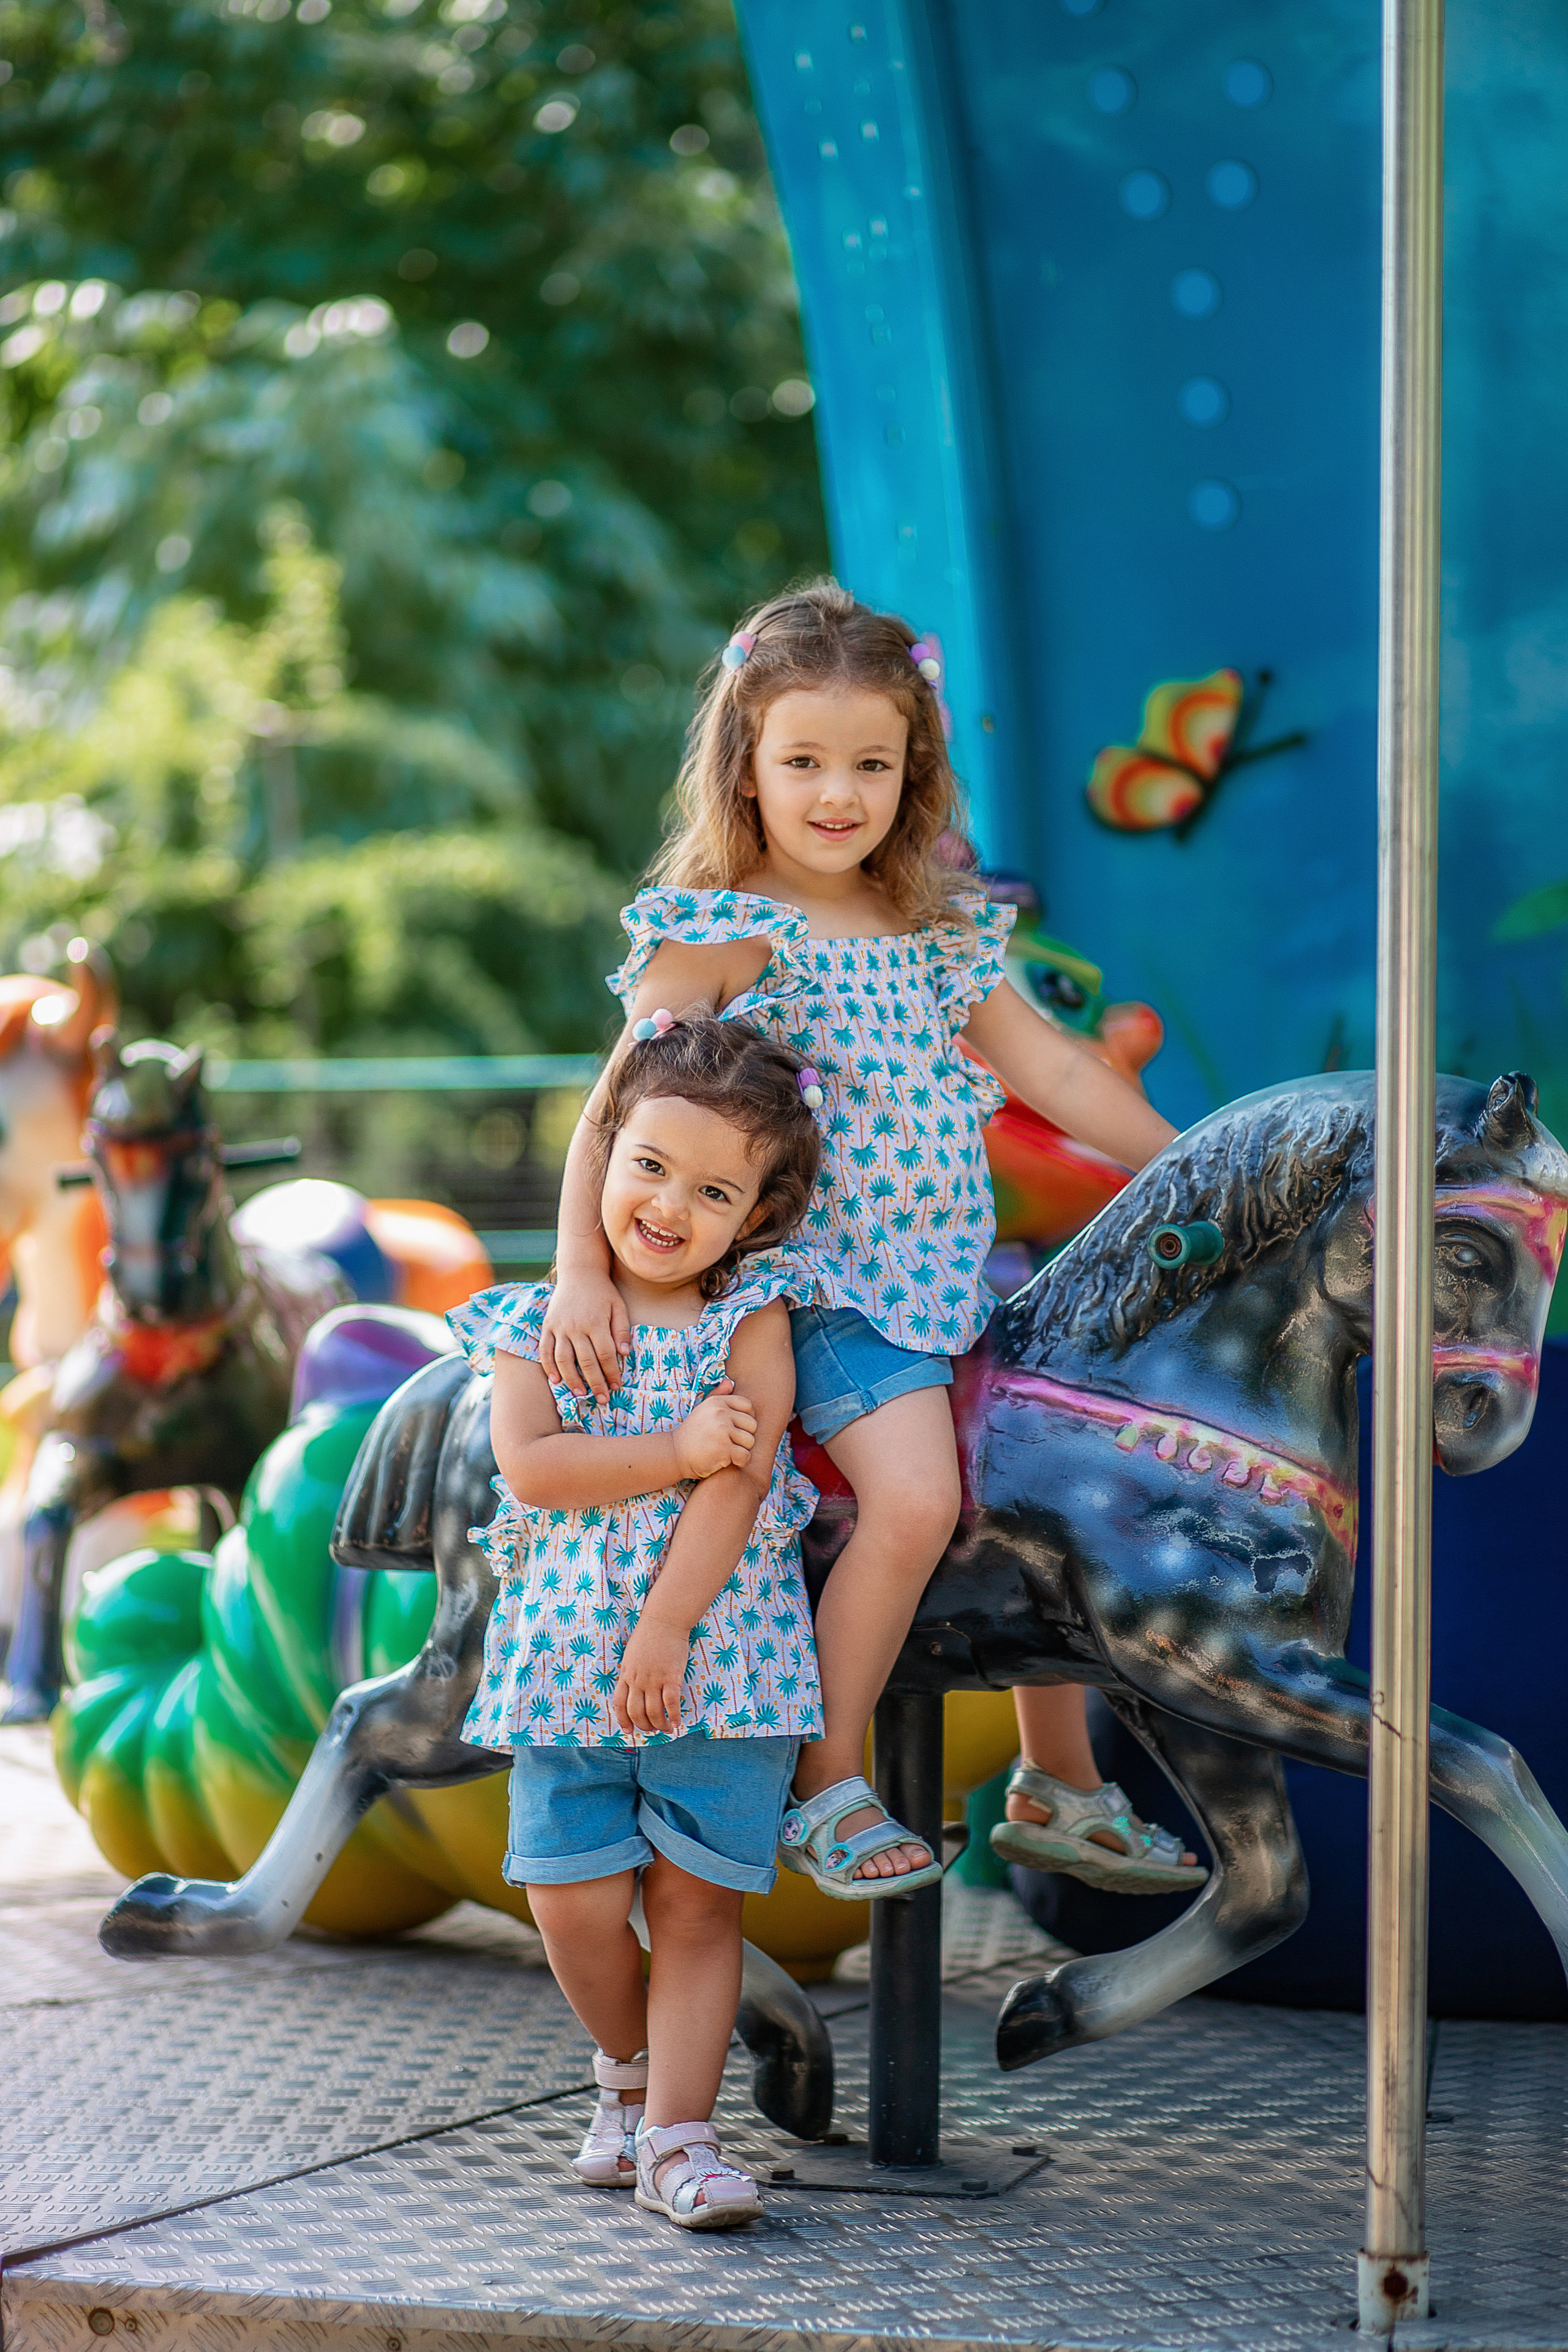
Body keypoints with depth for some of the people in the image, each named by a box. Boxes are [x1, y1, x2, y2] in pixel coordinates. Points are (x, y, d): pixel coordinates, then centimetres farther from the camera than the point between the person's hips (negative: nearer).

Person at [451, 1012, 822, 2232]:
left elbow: (738, 1482, -10)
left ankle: (676, 2130, 6)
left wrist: (667, 1629, -17)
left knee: (698, 1896, -1)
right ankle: (628, 2064, 26)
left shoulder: (752, 1315, -1)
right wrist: (679, 1449, -17)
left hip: (720, 1654, -1)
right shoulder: (535, 1320, 4)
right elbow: (528, 1464, -10)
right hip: (565, 1654, 1)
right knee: (575, 1900, -1)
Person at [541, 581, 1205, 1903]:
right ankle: (826, 1790, -10)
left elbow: (1050, 1067, 15)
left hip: (952, 1273, 7)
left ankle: (1061, 1785, 25)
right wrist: (581, 1269, -28)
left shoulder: (938, 932, 9)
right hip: (818, 1281, -7)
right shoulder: (723, 934, -9)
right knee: (916, 1496, -25)